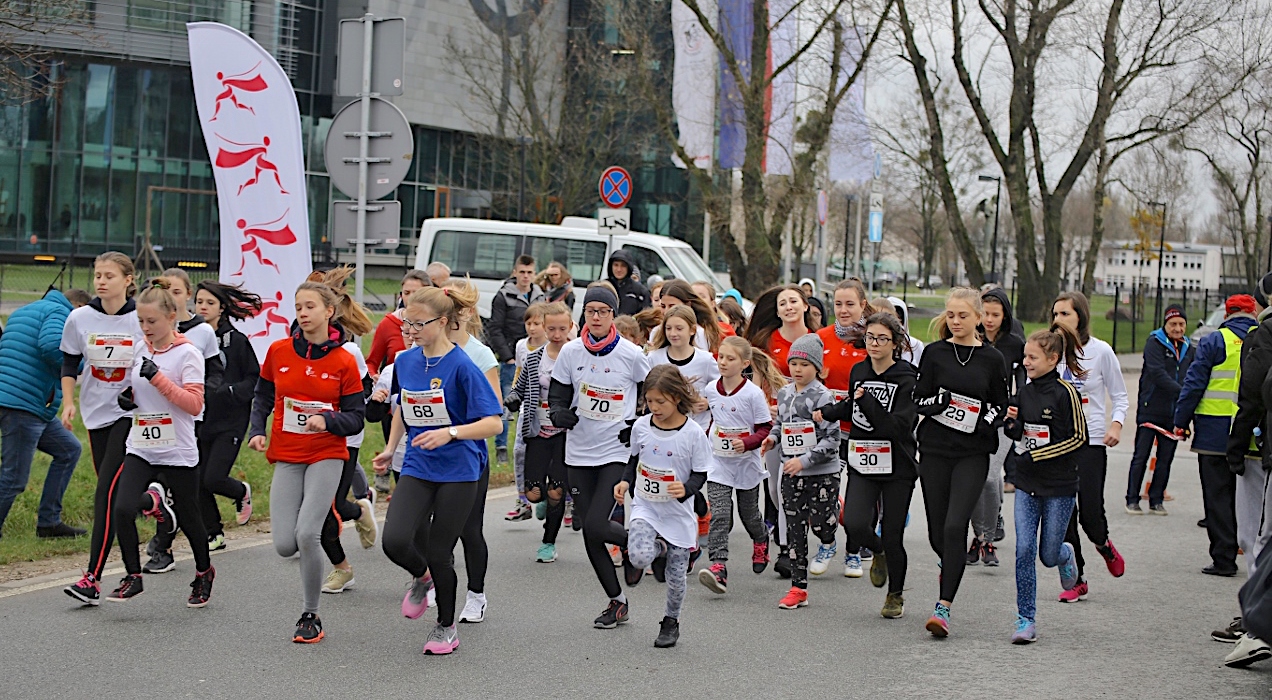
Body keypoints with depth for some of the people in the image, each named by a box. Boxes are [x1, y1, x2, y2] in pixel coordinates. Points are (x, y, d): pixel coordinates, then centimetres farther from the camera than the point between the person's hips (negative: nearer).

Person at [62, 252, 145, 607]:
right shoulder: (80, 318, -1)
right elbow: (69, 362, 12)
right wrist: (69, 402, 2)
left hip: (132, 412, -5)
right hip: (96, 412, 5)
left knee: (107, 491, -14)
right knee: (117, 491, 9)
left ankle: (93, 578, -15)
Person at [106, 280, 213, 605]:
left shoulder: (188, 353, -10)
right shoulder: (140, 351, 9)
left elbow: (194, 404, -17)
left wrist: (158, 378, -23)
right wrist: (127, 397, 3)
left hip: (178, 453, -5)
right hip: (140, 448, 5)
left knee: (188, 518, 9)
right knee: (123, 508, -15)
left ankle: (204, 572, 36)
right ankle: (132, 577, 2)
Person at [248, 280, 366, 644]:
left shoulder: (344, 361, -5)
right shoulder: (279, 351, 2)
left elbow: (355, 417, -1)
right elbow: (263, 396, 14)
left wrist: (327, 420, -20)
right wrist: (257, 431, -2)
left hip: (327, 456, -3)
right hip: (286, 457, 3)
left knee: (307, 535, -18)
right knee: (284, 545, -7)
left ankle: (311, 616, 1)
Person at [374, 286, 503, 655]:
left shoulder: (462, 366, -15)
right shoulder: (405, 361, 4)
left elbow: (493, 423, -18)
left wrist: (450, 433, -29)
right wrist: (391, 447, 16)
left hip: (459, 471, -4)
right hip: (417, 468, 4)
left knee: (438, 552, 1)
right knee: (395, 541, -15)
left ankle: (446, 627, 25)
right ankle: (421, 577, 21)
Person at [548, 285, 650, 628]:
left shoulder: (631, 355, -7)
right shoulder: (571, 352, -1)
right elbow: (557, 392, 7)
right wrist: (559, 413, -15)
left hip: (617, 451, -4)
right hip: (579, 453, 4)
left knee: (596, 525, -16)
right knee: (589, 532, 6)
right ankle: (617, 601, 21)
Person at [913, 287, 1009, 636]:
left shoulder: (992, 359, 2)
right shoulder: (934, 353, 3)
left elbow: (1000, 405, 9)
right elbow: (918, 400, 2)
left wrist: (984, 422, -10)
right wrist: (939, 403, -18)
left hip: (973, 454, -1)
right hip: (935, 451, 2)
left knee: (955, 526, -16)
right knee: (937, 532, 6)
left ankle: (944, 607, -13)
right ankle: (951, 564, 42)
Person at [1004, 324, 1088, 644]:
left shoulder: (1065, 393, -12)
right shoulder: (1025, 392, 6)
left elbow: (1079, 438, -10)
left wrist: (1039, 456, -14)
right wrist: (1011, 424, -7)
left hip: (1059, 485, -4)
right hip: (1027, 484, 4)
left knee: (1048, 555, 4)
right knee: (1024, 550, -5)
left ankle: (1066, 555, 42)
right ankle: (1026, 620, 2)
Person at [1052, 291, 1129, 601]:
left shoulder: (1100, 351, -3)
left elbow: (1119, 395, 4)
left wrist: (1116, 425, -13)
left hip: (1091, 440, -2)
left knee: (1090, 511, -7)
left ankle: (1103, 544, 29)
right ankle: (1077, 580, 13)